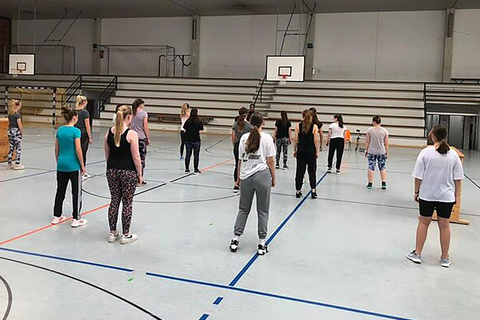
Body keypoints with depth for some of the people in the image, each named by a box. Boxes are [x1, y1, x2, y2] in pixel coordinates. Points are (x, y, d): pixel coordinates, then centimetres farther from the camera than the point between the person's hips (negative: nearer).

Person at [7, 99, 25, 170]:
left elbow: (9, 123, 12)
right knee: (18, 148, -1)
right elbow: (19, 125, -17)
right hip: (16, 132, -8)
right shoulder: (17, 115, -15)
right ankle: (17, 164, 0)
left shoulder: (10, 114, 8)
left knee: (11, 148, 12)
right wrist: (22, 131, -5)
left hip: (10, 131, 8)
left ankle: (9, 164, 17)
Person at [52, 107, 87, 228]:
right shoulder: (76, 131, -14)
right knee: (76, 192, 5)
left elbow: (56, 149, 9)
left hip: (61, 165, 6)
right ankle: (76, 219, 9)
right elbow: (78, 149, -16)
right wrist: (82, 165, -8)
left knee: (60, 190, 16)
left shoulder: (60, 130, 5)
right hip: (73, 166, -6)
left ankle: (56, 217, 25)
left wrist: (58, 162, 20)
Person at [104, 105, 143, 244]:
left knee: (114, 201, 15)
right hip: (128, 172, -5)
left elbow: (107, 154, 8)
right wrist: (140, 174, -3)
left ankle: (113, 233, 23)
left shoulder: (109, 132, 1)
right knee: (127, 203, 6)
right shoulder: (131, 134, -15)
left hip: (112, 170, 5)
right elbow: (136, 157, -13)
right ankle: (126, 235, 15)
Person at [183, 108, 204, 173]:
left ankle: (187, 169, 15)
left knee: (188, 154, 12)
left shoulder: (188, 121, -1)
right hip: (196, 140, -3)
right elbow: (200, 131, -14)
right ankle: (196, 169, 12)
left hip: (188, 140, 3)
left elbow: (185, 130, -1)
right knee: (196, 155, 7)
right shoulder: (199, 122, -10)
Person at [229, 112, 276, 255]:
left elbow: (241, 160, 6)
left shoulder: (244, 138, 4)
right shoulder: (267, 138, -5)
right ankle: (262, 243, 12)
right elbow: (270, 161, -5)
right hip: (262, 175, -3)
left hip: (246, 177, 3)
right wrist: (273, 179, 6)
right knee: (263, 211, 7)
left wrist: (240, 177, 16)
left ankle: (235, 239, 16)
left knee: (243, 209, 16)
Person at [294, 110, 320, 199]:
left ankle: (298, 191, 10)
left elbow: (296, 140, -2)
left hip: (301, 150, 1)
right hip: (311, 150, -1)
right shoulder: (314, 126, -6)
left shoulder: (298, 126, -3)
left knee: (300, 171, 7)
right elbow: (316, 141, -6)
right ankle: (313, 190, 6)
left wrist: (294, 150, 7)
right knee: (312, 171, 9)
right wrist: (317, 151, 3)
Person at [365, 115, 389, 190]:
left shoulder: (369, 130, -7)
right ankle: (384, 183, 8)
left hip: (371, 152, -1)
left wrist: (366, 150, 9)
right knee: (382, 168, 11)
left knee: (371, 167, 5)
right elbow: (386, 144, -1)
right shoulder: (384, 131, -4)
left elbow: (367, 142, -2)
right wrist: (387, 152, 9)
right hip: (382, 152, 1)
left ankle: (370, 184, 9)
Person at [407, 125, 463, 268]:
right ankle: (445, 258, 22)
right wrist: (456, 195, 11)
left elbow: (418, 176, -9)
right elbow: (458, 179, 0)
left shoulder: (425, 152, -11)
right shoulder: (453, 154, -4)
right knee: (444, 225, 11)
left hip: (427, 195, -1)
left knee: (423, 223, 13)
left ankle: (417, 254, 20)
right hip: (446, 196, 1)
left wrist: (416, 191, 4)